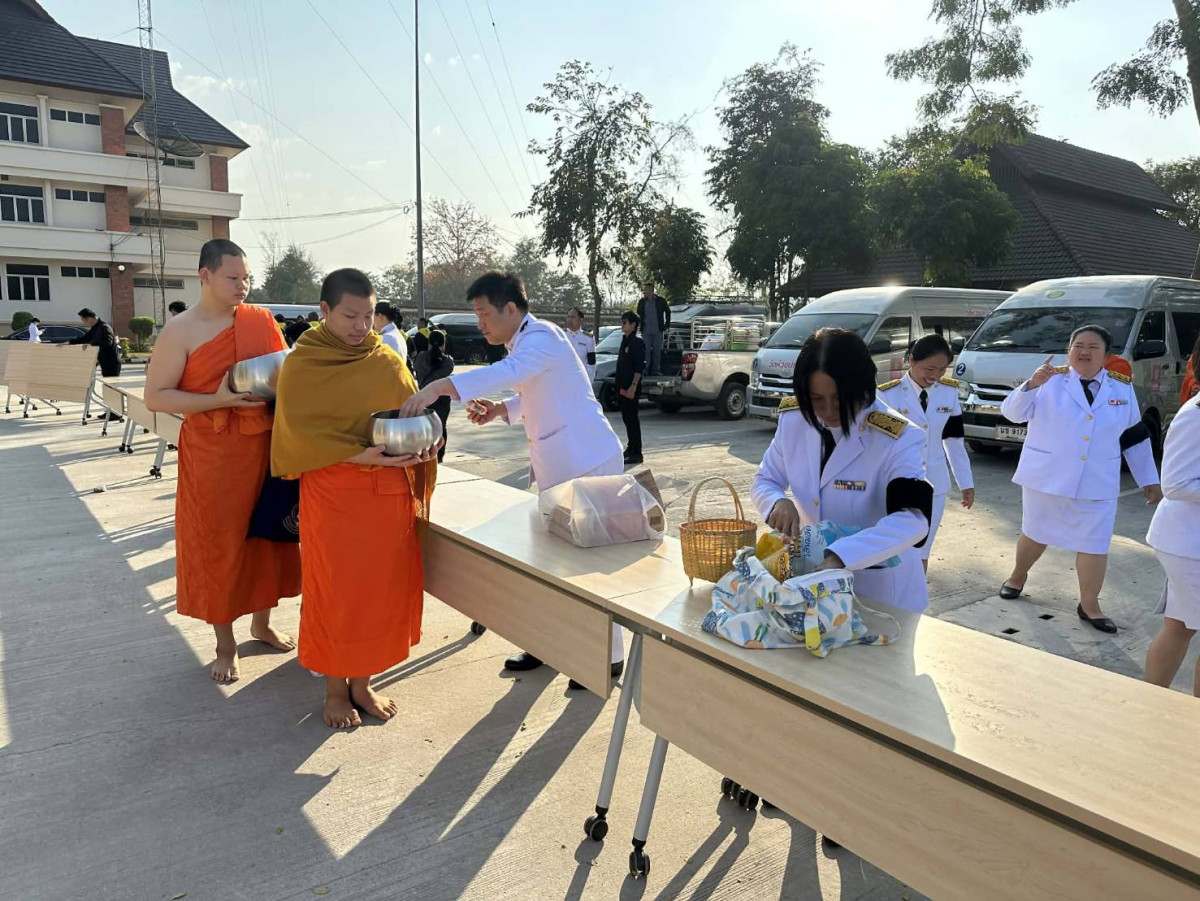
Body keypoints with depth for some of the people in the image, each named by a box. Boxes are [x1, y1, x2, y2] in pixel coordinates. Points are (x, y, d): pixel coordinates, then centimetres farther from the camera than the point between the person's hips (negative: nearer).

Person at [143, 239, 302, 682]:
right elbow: (155, 397, -9)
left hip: (266, 446, 4)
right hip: (211, 453, -4)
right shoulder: (181, 330, -7)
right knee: (217, 544, 6)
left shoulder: (261, 320, 4)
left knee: (266, 535, 13)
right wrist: (219, 400, -20)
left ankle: (262, 623, 34)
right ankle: (225, 643, 23)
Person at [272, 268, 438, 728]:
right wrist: (358, 454, -23)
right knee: (335, 590, 5)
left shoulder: (388, 362, 8)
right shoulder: (301, 365, -2)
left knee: (384, 586, 8)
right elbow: (301, 430, -11)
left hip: (389, 491, 4)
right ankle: (335, 690, 24)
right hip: (332, 493, -3)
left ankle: (361, 682, 26)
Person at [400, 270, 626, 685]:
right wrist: (497, 410, 2)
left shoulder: (542, 337, -19)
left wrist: (437, 387, -47)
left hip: (589, 462, -10)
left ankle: (608, 657, 12)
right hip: (555, 464, 10)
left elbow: (506, 373, -39)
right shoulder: (522, 342, 12)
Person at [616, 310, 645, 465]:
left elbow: (640, 368, -17)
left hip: (631, 388, -9)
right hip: (622, 387, 9)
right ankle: (630, 448, 25)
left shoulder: (637, 343, -11)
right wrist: (620, 386, 18)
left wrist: (633, 387, -22)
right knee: (626, 417, 15)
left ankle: (636, 453, -4)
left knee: (632, 418, -7)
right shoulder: (625, 341, 16)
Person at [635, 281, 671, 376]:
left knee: (657, 351, 4)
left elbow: (668, 312, 12)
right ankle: (645, 369, 7)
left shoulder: (660, 301, 0)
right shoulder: (642, 302, 4)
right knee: (646, 350, 1)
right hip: (646, 331, 1)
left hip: (658, 331, -1)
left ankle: (656, 370, 12)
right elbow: (638, 315, 11)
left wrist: (667, 325, 9)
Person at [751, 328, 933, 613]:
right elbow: (764, 482, 2)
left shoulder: (897, 439, -23)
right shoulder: (793, 420, -9)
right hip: (811, 576, 4)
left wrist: (840, 556, -46)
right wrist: (779, 502, -23)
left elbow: (913, 519, -33)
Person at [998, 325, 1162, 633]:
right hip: (1046, 477, -2)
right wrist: (1032, 384, -33)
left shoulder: (1122, 389, 3)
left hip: (1097, 484, 2)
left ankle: (1089, 605, 18)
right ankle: (1018, 576, 39)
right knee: (1035, 534, 14)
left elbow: (1134, 437, 10)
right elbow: (1012, 413, -16)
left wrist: (1149, 480, 10)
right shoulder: (1051, 381, -7)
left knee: (1094, 544, 3)